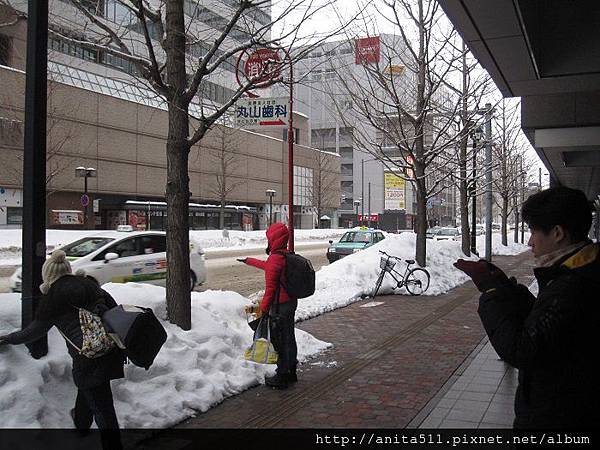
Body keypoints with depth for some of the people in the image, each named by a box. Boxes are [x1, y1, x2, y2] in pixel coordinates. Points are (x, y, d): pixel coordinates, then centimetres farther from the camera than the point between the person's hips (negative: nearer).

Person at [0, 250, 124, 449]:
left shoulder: (52, 300, -1)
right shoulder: (89, 283, 12)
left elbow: (35, 331, 13)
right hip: (113, 349, 7)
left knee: (103, 410, 2)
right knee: (86, 385, 33)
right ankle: (81, 421, 56)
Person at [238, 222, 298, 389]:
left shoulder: (275, 258, -21)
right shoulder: (288, 256, 9)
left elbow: (270, 287, -23)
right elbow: (267, 265, 27)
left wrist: (263, 308, -16)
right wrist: (248, 261, 40)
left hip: (280, 306, -9)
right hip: (291, 302, 9)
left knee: (280, 341, 0)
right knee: (289, 338, 18)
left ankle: (282, 377, 9)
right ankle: (291, 372, 30)